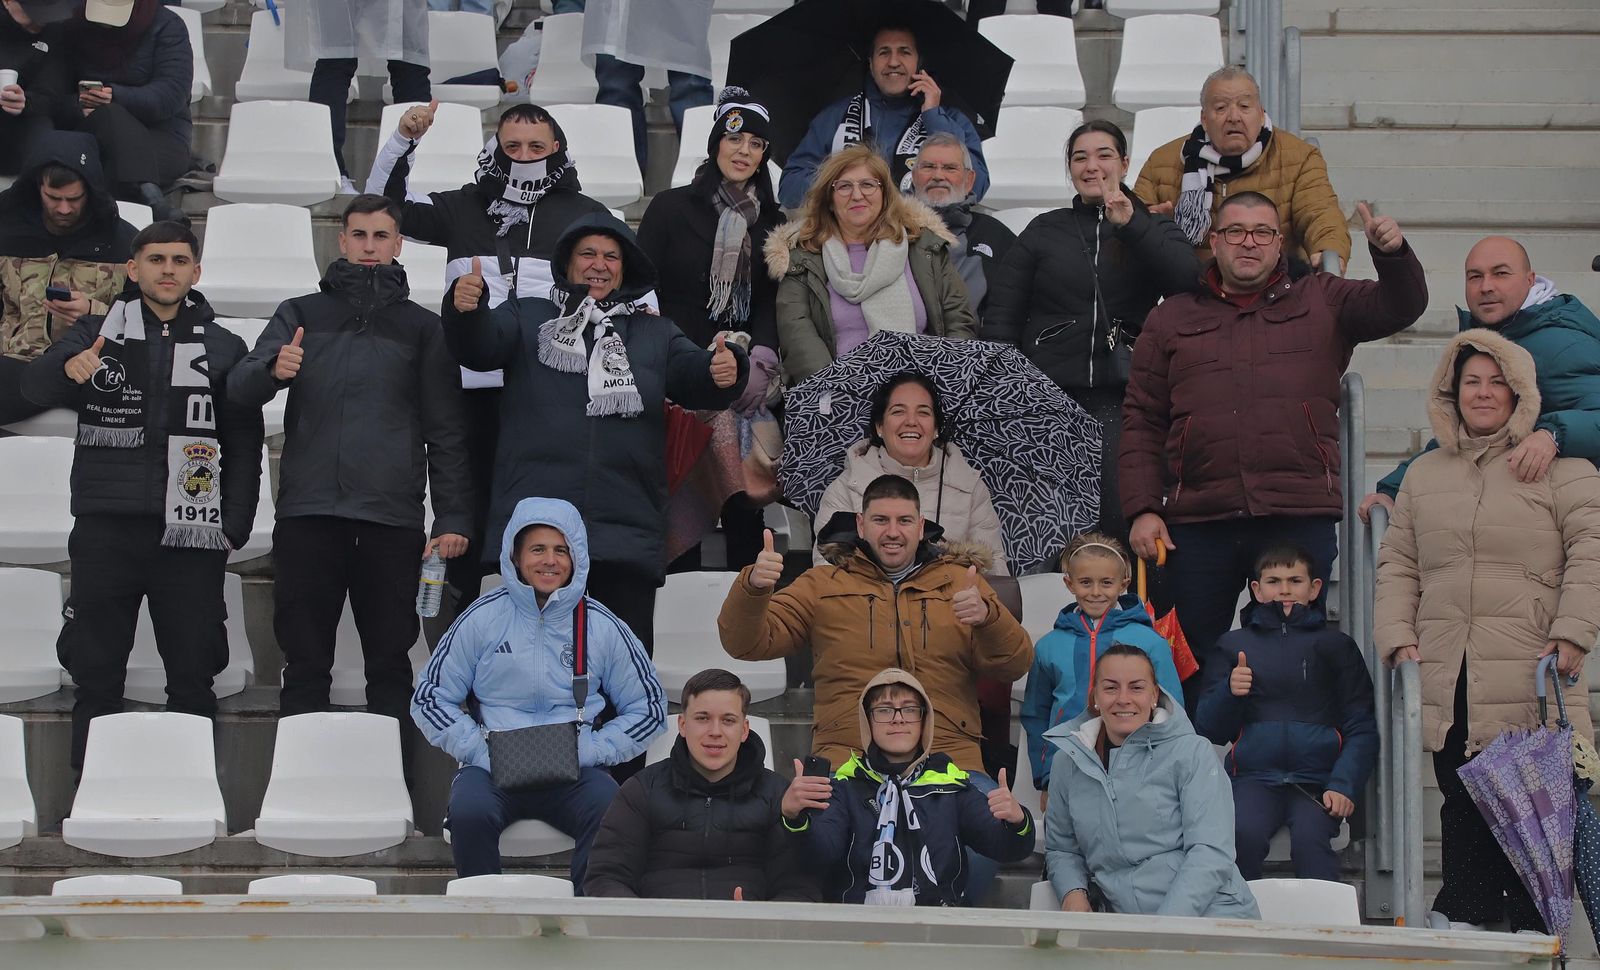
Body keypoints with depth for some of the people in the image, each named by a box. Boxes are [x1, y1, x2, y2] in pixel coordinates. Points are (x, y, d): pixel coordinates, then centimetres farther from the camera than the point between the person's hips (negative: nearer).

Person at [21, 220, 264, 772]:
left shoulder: (223, 349, 10)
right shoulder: (97, 333, 8)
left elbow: (245, 444, 7)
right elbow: (33, 387, -7)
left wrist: (235, 527, -4)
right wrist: (67, 367, -30)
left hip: (191, 532, 0)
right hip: (106, 529, 0)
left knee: (193, 675, 2)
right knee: (96, 671, 3)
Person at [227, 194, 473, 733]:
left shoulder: (422, 327, 13)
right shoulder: (301, 315, 14)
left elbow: (445, 431, 10)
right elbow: (238, 388, 3)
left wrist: (453, 518, 0)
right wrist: (272, 369, -20)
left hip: (392, 518, 0)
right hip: (307, 511, 0)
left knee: (390, 665, 2)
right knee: (305, 664, 1)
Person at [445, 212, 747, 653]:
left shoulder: (655, 333, 21)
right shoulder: (527, 317, 15)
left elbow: (693, 377, 5)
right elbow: (480, 348, -2)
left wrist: (723, 370, -19)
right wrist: (465, 310, -26)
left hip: (627, 537, 2)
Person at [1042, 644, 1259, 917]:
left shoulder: (1193, 752, 1)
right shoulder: (1067, 763, 13)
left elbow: (1211, 853, -8)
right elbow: (1061, 850, 23)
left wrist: (1165, 925, -20)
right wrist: (1073, 894, 1)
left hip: (1213, 914, -4)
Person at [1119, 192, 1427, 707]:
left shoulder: (1322, 301, 14)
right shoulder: (1170, 319, 15)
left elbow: (1400, 306, 2)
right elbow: (1140, 422, 11)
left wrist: (1392, 254, -19)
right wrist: (1142, 509, 0)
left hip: (1300, 519, -1)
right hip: (1197, 523, 1)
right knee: (1192, 666, 6)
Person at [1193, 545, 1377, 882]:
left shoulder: (1335, 645, 14)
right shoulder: (1233, 645, 17)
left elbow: (1362, 730, 9)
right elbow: (1208, 730, 14)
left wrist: (1344, 786, -7)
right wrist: (1229, 693, -6)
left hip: (1316, 778, -1)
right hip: (1254, 776, 1)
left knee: (1310, 838, -30)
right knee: (1242, 835, -29)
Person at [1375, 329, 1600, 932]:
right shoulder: (1423, 474, 18)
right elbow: (1397, 565, 18)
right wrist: (1397, 638, 5)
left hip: (1532, 686, -4)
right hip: (1447, 684, 4)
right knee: (1462, 807, 6)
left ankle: (1534, 928, 1)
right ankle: (1463, 917, 11)